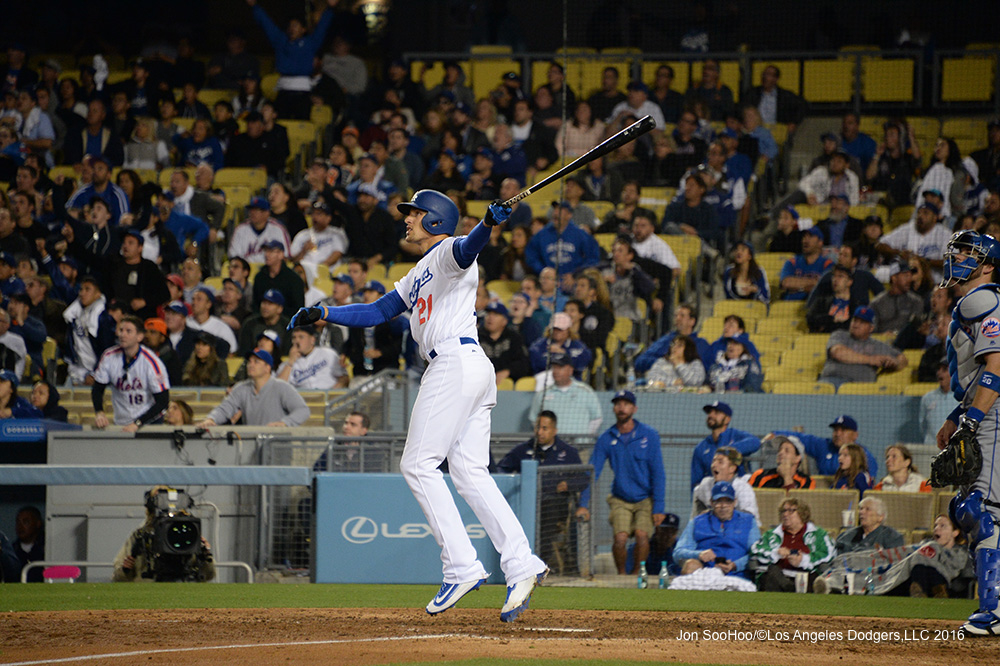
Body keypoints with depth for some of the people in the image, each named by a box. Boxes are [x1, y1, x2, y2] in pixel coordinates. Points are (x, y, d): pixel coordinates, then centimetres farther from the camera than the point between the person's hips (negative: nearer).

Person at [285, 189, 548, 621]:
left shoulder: (447, 253, 0)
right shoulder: (417, 276, 30)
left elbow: (466, 249, -23)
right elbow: (377, 312, 31)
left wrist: (488, 224, -45)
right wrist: (322, 314, 23)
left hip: (456, 362, -9)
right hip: (475, 371, 9)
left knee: (419, 464, -9)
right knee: (470, 472, 0)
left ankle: (462, 566, -15)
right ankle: (520, 564, -11)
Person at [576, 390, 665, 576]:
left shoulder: (649, 435, -5)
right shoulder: (606, 439, -1)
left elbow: (658, 473, -4)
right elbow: (592, 472, -1)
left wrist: (658, 507, -10)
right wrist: (583, 504, -11)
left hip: (646, 499, -1)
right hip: (620, 500, 1)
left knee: (642, 535, -22)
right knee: (620, 538, -18)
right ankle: (621, 574, 7)